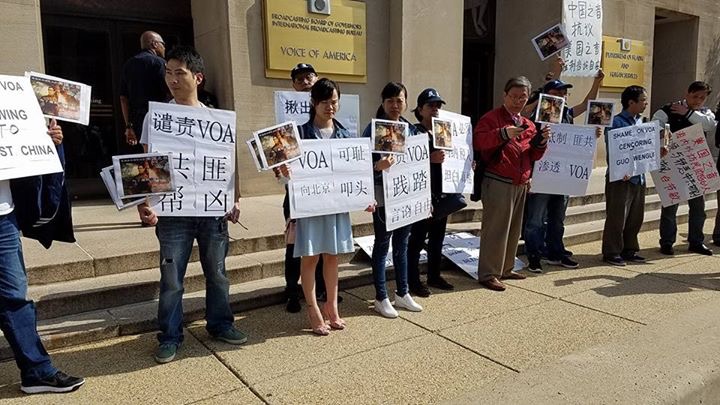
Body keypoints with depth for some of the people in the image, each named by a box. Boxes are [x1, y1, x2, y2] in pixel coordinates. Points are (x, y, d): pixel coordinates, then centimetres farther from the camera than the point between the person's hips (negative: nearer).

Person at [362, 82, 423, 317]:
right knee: (382, 244, 3)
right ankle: (381, 298, 14)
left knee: (402, 244, 14)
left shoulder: (410, 128, 9)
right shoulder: (374, 128, -9)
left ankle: (402, 293, 27)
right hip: (383, 194, -6)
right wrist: (378, 166, -34)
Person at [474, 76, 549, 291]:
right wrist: (503, 134, -29)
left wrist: (541, 141, -1)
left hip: (521, 184, 8)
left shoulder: (528, 124, 19)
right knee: (495, 229, -5)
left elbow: (533, 156, 19)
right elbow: (478, 141, -19)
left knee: (513, 229, 14)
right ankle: (488, 274, 3)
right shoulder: (492, 118, -4)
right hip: (498, 183, -8)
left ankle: (505, 269, 27)